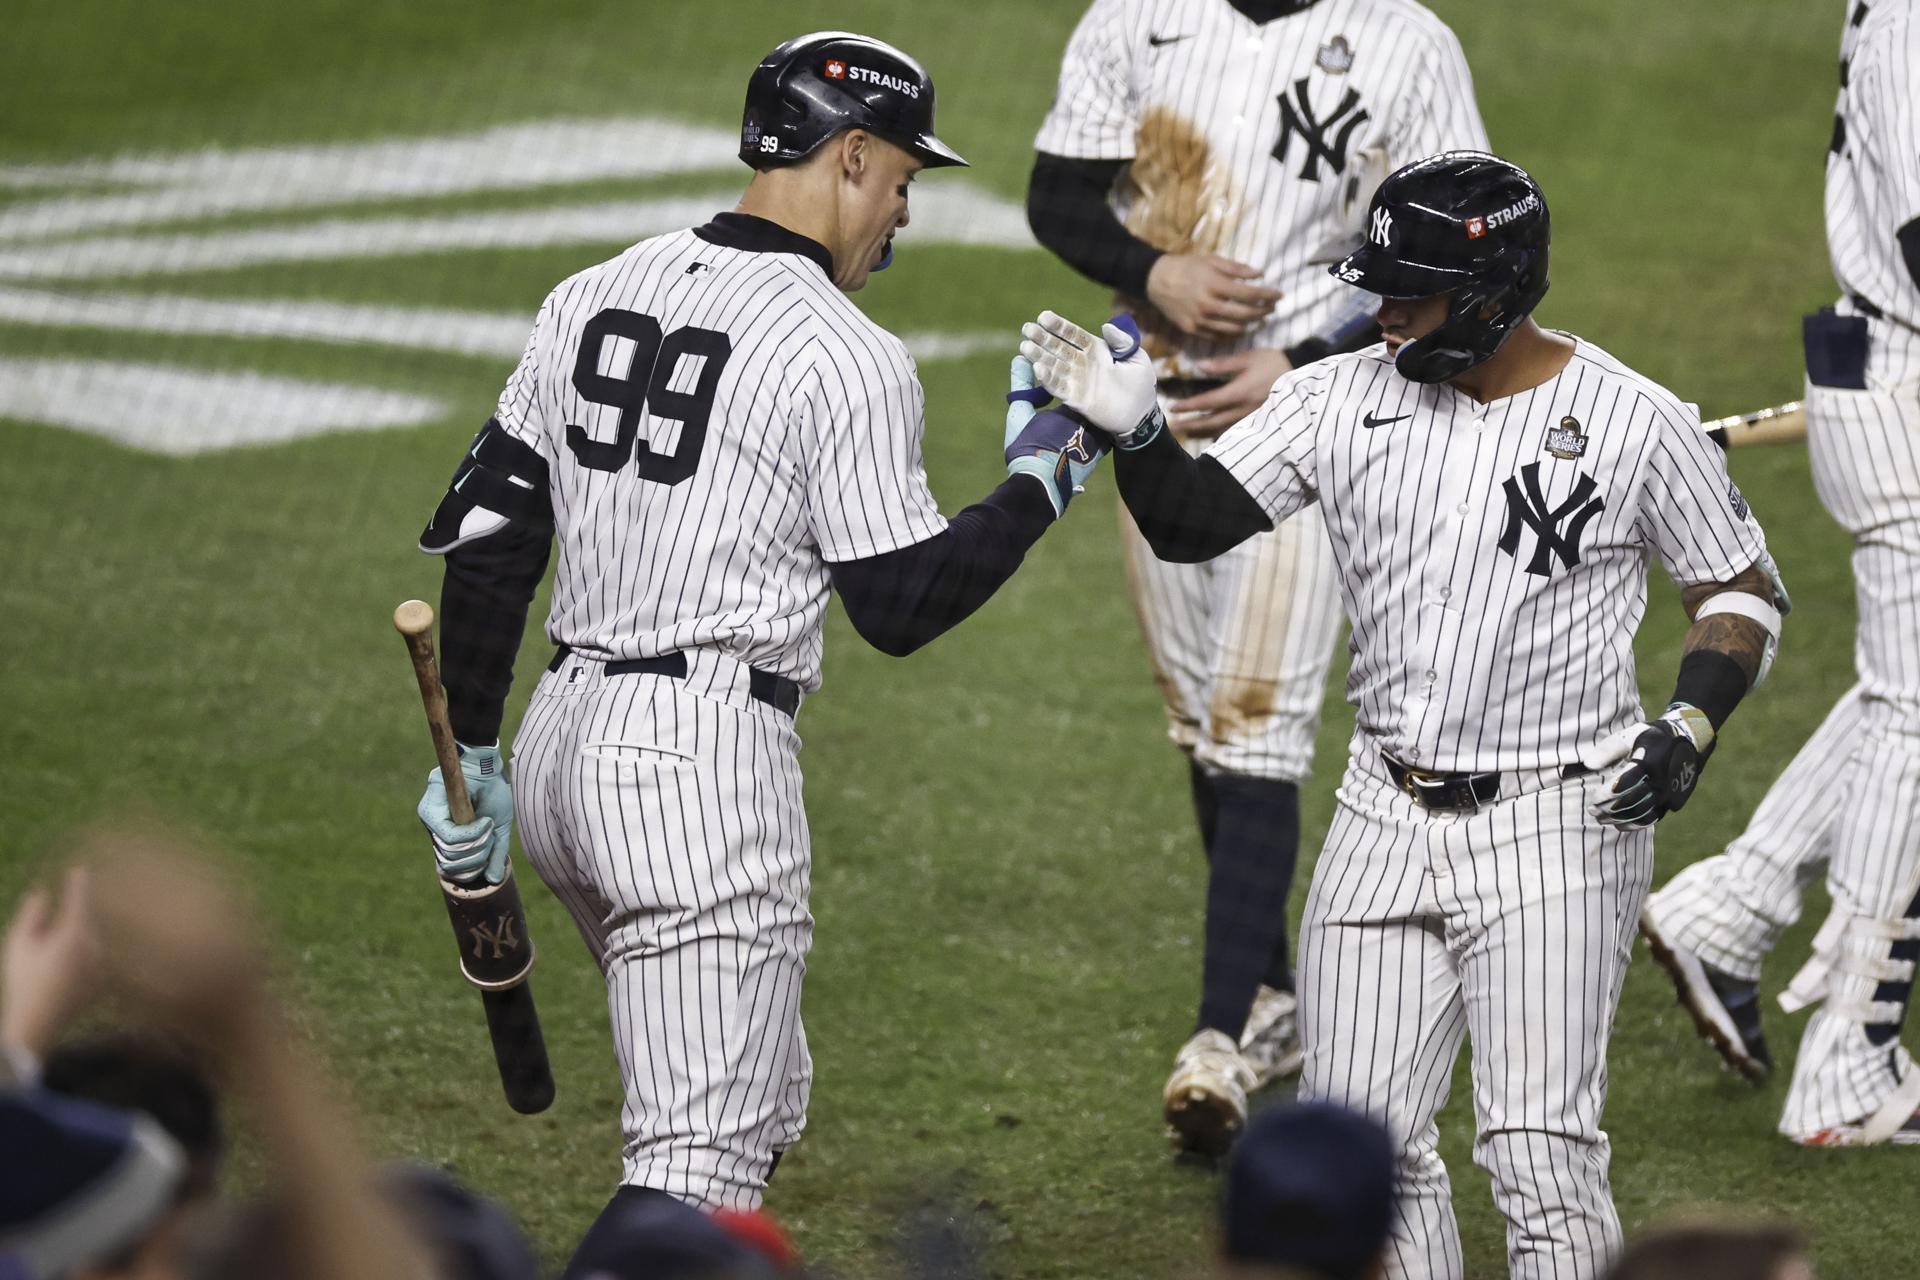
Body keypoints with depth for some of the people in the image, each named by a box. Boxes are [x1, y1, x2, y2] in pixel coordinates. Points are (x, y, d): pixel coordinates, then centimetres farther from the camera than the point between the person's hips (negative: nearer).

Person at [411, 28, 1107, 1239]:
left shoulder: (592, 297, 11)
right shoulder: (846, 357, -10)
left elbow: (483, 535, 12)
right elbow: (901, 604, -6)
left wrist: (471, 754, 17)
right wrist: (1040, 480, 8)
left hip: (564, 737, 8)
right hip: (708, 763, -8)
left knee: (760, 1098, 23)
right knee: (704, 1153, -9)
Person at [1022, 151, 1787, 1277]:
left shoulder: (1638, 422, -8)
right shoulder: (1345, 399, 2)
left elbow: (1744, 591, 2)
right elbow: (1193, 520, 1)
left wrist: (1692, 726, -13)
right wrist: (1135, 430, -18)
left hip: (1556, 829, -5)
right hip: (1385, 820, 5)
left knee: (1542, 1157, -9)